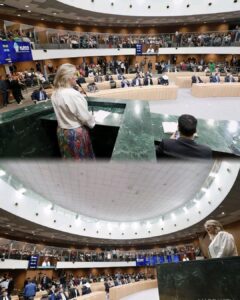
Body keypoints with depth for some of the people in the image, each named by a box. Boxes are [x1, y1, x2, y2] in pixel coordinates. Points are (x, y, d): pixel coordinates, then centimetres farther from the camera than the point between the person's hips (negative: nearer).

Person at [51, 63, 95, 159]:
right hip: (76, 133, -7)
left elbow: (63, 113, 8)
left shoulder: (55, 94, 0)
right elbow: (85, 117, -21)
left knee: (69, 158, 22)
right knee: (82, 159, 12)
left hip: (62, 132, 8)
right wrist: (92, 122, -2)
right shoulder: (73, 94, -25)